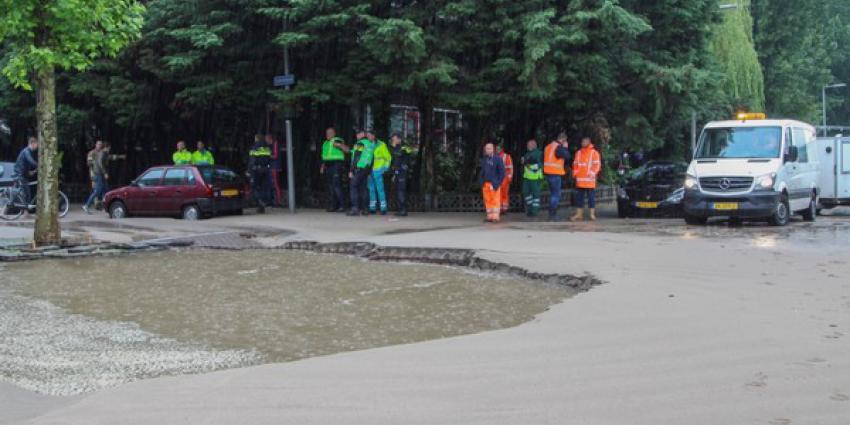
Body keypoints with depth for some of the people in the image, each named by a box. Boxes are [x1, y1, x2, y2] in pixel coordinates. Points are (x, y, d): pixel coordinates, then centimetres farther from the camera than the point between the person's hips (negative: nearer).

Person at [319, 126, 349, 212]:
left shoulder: (337, 141, -5)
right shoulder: (325, 143, 19)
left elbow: (347, 150, -15)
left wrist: (340, 145, -28)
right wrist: (322, 166, 20)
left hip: (336, 166, -8)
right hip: (328, 166, 8)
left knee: (336, 186, -14)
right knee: (330, 186, 8)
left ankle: (342, 206, -11)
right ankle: (334, 205, 14)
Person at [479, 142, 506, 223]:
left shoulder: (497, 159, -7)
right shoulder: (484, 159, 11)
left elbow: (502, 173, -7)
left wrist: (497, 184, -13)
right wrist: (481, 182, 9)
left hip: (494, 184, -6)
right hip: (485, 183, 6)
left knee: (495, 200, -4)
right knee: (488, 200, 8)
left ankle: (495, 217, -1)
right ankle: (490, 216, 15)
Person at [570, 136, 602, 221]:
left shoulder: (594, 152, 1)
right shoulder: (578, 153, 15)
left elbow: (597, 164, -4)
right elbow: (575, 164, 19)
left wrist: (592, 173, -15)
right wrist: (575, 173, 5)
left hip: (590, 180, -4)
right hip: (580, 179, 4)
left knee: (591, 196, -3)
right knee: (579, 197, 6)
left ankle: (592, 214, 2)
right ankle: (579, 213, 12)